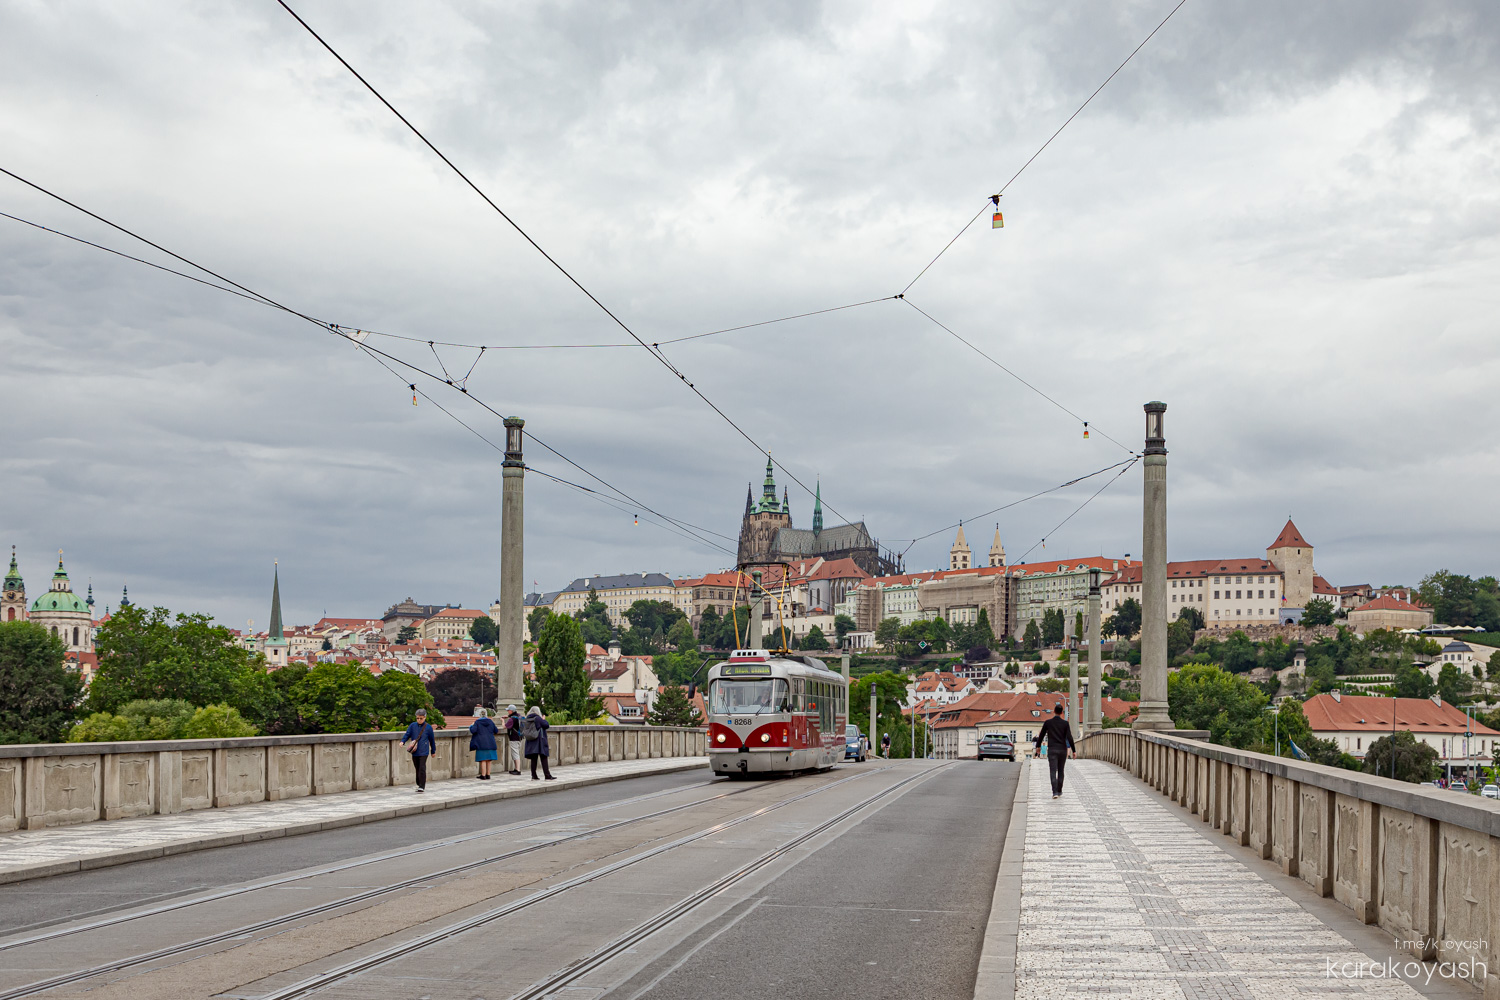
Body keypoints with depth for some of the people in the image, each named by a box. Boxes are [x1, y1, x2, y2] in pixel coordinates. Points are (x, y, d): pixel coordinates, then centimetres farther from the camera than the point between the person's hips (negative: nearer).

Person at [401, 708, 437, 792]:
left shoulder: (428, 727, -1)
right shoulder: (412, 726, 5)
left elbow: (432, 740, 8)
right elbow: (407, 734, 1)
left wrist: (433, 751, 15)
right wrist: (402, 741, -20)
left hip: (423, 752, -3)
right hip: (414, 752, 3)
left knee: (422, 769, -11)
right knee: (417, 769, 11)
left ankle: (422, 786, -10)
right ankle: (419, 784, 25)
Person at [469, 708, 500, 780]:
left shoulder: (477, 722, -5)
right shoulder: (490, 721, 4)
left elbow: (473, 731, -15)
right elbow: (496, 731, 8)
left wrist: (471, 727, 7)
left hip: (481, 744, -3)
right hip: (490, 743, 3)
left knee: (483, 760, -4)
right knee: (488, 760, 9)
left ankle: (483, 776, -6)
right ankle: (488, 775, 12)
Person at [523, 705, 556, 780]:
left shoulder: (527, 719, 5)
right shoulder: (538, 718, -11)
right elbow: (546, 725, -10)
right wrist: (544, 719, 9)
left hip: (530, 742, 5)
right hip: (539, 741, -5)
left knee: (533, 759, 8)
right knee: (543, 759, -3)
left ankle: (533, 776, 6)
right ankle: (548, 776, -5)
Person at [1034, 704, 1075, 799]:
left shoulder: (1048, 722, 0)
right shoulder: (1065, 723, -2)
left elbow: (1041, 735, 9)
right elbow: (1069, 738, -9)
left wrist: (1038, 746, 26)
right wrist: (1073, 751, -3)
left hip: (1052, 750, -1)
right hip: (1062, 750, 1)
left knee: (1053, 772, -6)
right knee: (1060, 771, 17)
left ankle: (1055, 792, -21)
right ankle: (1059, 792, 23)